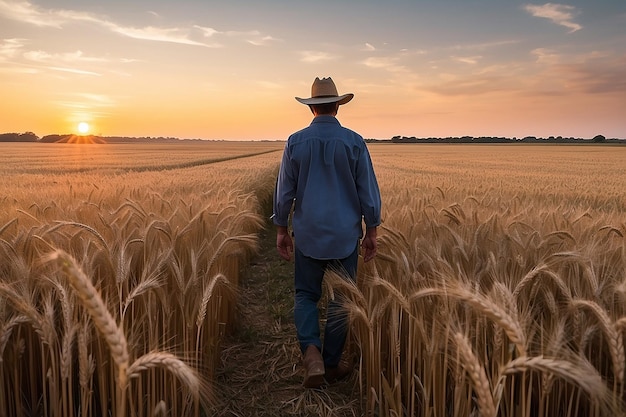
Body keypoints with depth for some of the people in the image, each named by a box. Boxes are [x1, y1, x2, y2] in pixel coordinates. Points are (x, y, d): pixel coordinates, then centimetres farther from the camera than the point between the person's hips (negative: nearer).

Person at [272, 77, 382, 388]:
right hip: (345, 236, 0)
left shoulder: (295, 142, -3)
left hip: (307, 235, 1)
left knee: (305, 295, 15)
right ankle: (331, 364, 24)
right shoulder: (354, 142, -5)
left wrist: (281, 230, 10)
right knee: (340, 300, 12)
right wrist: (372, 232, 7)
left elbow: (284, 192, 0)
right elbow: (369, 193, -3)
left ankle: (311, 352, -6)